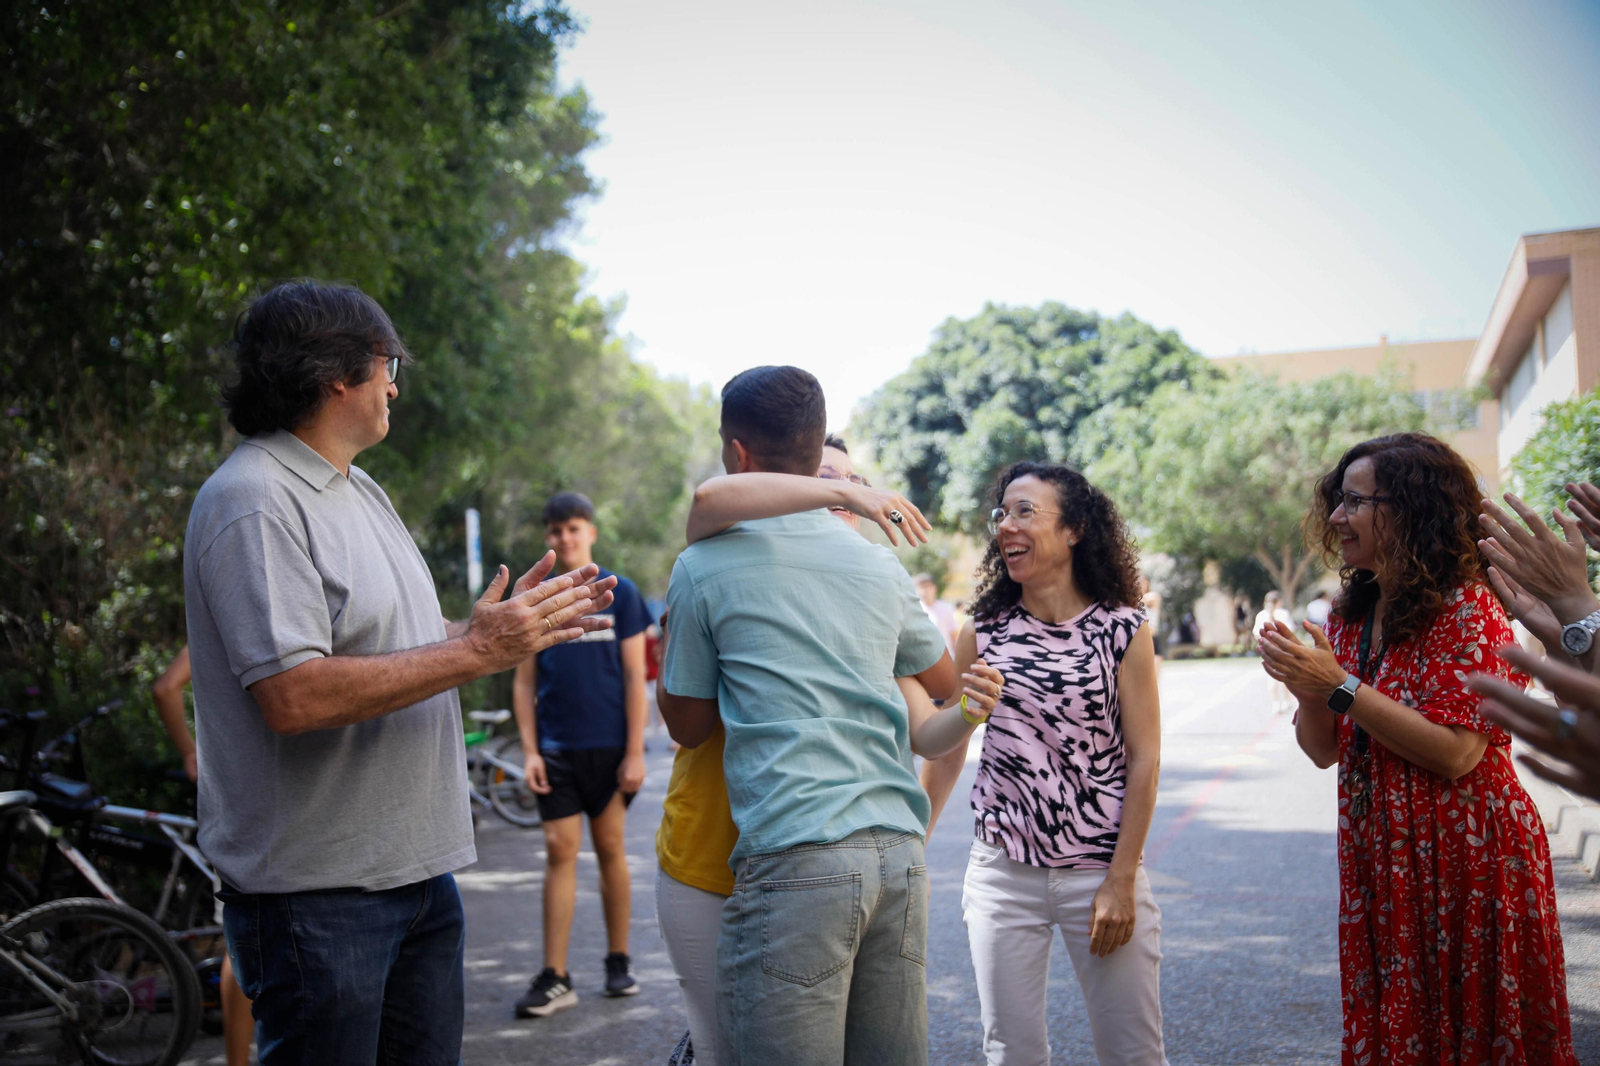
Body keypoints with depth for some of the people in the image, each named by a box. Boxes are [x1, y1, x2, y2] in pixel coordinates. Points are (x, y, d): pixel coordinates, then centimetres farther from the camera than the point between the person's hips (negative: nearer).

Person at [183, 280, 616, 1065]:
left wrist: (487, 627, 3)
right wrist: (478, 651, -22)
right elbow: (294, 696, -26)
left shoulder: (359, 490, 16)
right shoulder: (253, 502, -16)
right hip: (318, 889, -9)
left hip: (416, 870, 9)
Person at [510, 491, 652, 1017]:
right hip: (556, 749, 1)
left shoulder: (619, 593, 0)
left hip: (609, 746, -1)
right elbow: (524, 681, 7)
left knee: (610, 848, 6)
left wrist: (635, 751, -7)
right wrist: (529, 750, -1)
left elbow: (634, 677, -2)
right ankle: (554, 978, 4)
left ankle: (619, 961, 20)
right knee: (559, 852, 0)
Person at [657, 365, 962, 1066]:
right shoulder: (880, 567, 14)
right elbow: (944, 682, 30)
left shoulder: (703, 568, 1)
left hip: (796, 862, -5)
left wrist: (665, 648, 25)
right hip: (901, 853, 6)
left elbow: (688, 726, 11)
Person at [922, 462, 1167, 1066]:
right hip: (1002, 873, 2)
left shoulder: (1124, 631, -4)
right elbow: (944, 749, 8)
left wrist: (1122, 882, -8)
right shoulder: (983, 632, 2)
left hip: (1103, 872, -2)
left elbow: (1144, 761, -5)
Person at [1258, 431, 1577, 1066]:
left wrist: (1340, 686, -22)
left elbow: (1457, 754, -22)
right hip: (1379, 862, 6)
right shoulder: (1349, 616, 7)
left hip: (1466, 860, -6)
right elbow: (1325, 751, 9)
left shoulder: (1467, 611, -13)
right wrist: (1305, 690, -11)